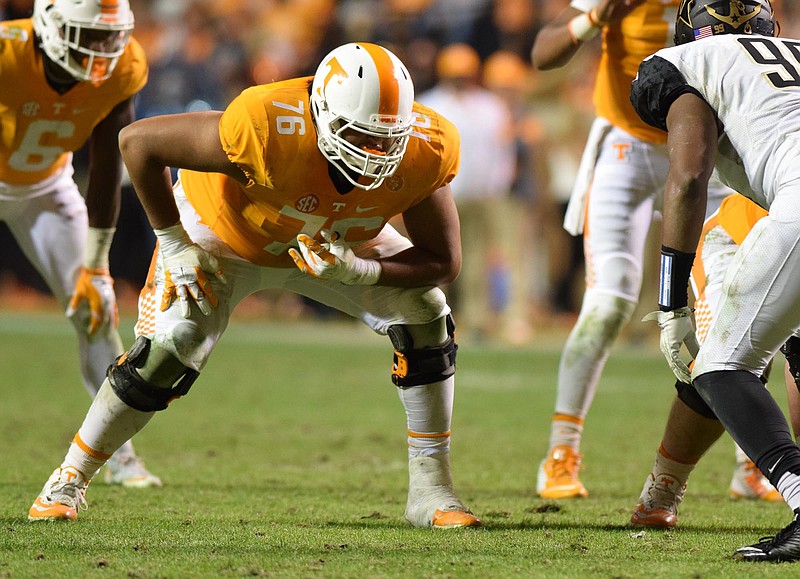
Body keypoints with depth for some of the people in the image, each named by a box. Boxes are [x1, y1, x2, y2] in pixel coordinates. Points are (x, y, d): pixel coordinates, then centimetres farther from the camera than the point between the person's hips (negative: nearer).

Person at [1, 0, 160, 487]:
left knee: (96, 305, -3)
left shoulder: (120, 73, -22)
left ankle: (120, 453, 6)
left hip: (45, 188, 4)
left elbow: (106, 173, -13)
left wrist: (94, 266, -9)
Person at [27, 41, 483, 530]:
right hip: (225, 233, -4)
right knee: (168, 348, -18)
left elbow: (444, 262, -19)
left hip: (332, 243, 4)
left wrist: (356, 270, -36)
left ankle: (431, 489, -3)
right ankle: (70, 480, 2)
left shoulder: (426, 151, -32)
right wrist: (175, 245, -24)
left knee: (425, 316, -14)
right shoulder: (268, 129, -43)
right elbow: (138, 141, -31)